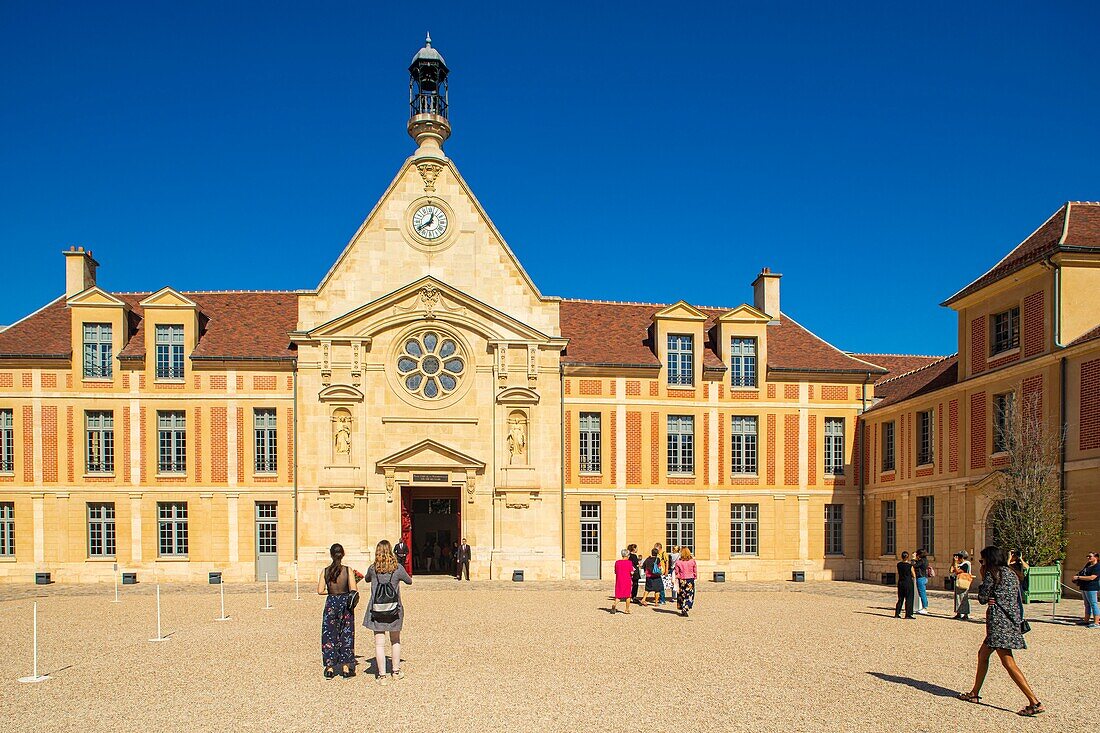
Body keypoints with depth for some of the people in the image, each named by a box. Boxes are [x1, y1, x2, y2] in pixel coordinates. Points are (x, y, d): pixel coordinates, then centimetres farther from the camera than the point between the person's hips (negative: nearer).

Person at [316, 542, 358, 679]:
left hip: (331, 603, 1)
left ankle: (330, 668, 10)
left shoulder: (325, 571, -5)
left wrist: (331, 591, 10)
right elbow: (353, 590, -12)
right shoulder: (348, 570, -9)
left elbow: (320, 591, -6)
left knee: (329, 635, 10)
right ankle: (346, 667, 12)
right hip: (345, 604, -1)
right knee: (346, 635, 10)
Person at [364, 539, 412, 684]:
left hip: (377, 610, 0)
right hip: (394, 610, 1)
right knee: (395, 641, 18)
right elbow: (409, 581, 9)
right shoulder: (397, 568, -7)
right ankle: (396, 671, 26)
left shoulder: (373, 568, -5)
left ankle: (382, 675, 5)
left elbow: (367, 579, 17)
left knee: (379, 643, 4)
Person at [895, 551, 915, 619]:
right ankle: (908, 614, 4)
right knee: (909, 599, 4)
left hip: (900, 582, 5)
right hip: (908, 583, -5)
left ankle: (897, 614, 14)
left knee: (900, 599, 14)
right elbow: (914, 576, -8)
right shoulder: (910, 565, -14)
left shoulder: (899, 565, 0)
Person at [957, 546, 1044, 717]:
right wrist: (993, 600, 7)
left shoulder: (992, 573, -8)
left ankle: (1035, 703, -16)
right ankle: (975, 693, 26)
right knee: (982, 654, 19)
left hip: (999, 621, -9)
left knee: (1008, 663, -11)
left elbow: (982, 598, -4)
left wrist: (983, 577, 5)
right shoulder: (1011, 574, 16)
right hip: (1011, 621, 9)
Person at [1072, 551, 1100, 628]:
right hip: (1084, 587, 10)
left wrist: (1079, 577, -18)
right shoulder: (1088, 565, 16)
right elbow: (1083, 572, 34)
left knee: (1093, 604, -7)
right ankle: (1086, 621, 19)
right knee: (1087, 605, 13)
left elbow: (1092, 577, -21)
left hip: (1091, 588, -10)